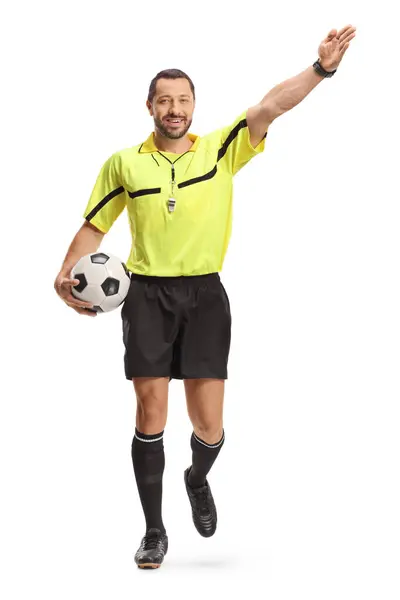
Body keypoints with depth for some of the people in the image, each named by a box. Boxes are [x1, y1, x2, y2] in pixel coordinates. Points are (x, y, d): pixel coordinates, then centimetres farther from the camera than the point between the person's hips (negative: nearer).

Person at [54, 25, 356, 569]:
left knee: (209, 427, -2)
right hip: (147, 293, 0)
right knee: (151, 411, -6)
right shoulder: (123, 164, 5)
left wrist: (321, 69, -22)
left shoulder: (221, 150, 3)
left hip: (204, 293, 0)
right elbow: (94, 226, 12)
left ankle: (198, 479, 36)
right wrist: (68, 272, -4)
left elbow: (269, 108, -9)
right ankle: (154, 531, 8)